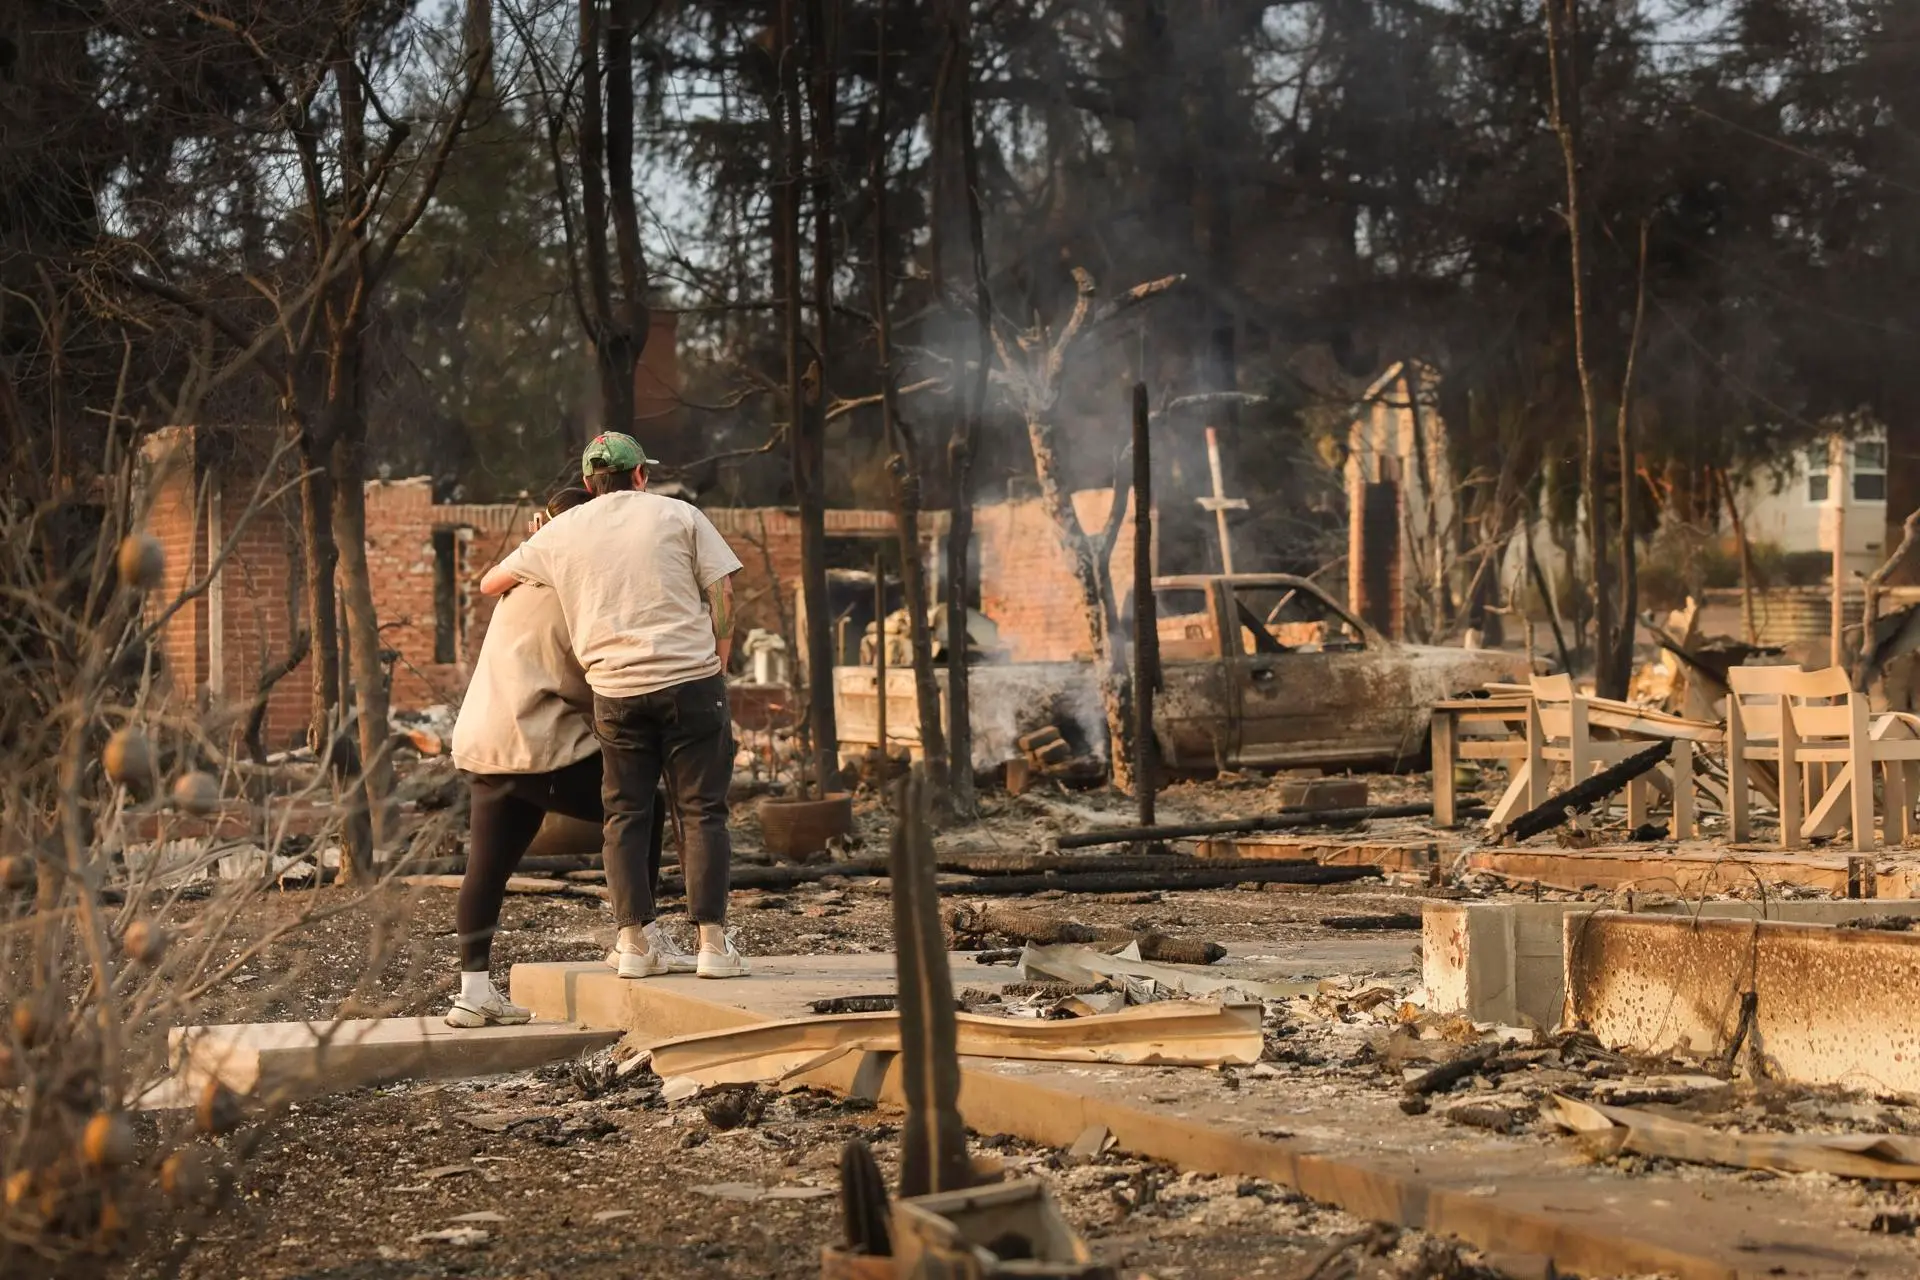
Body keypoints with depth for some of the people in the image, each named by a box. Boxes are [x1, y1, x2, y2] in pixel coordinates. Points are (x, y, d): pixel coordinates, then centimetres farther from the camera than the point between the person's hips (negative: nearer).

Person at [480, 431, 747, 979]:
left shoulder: (561, 533, 12)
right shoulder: (678, 515, 7)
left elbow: (490, 583, 22)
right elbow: (722, 592, 1)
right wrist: (718, 668, 7)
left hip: (616, 691, 1)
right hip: (692, 679, -1)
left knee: (625, 815, 10)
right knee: (701, 811, 2)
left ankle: (635, 941, 7)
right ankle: (712, 942, -2)